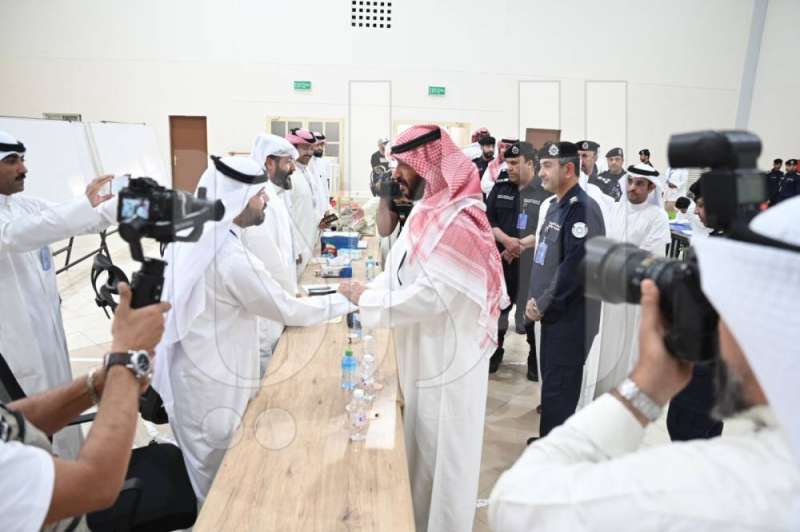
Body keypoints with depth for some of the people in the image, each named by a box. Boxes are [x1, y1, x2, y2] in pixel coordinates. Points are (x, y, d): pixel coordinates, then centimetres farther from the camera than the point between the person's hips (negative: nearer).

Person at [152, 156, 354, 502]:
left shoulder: (189, 237, 0)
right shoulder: (232, 258, -27)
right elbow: (287, 311, -18)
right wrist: (343, 301, -7)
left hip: (185, 372, 9)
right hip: (211, 386, -8)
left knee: (205, 471, 25)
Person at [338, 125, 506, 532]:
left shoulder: (454, 219, -23)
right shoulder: (430, 208, 8)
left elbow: (432, 293, -27)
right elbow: (405, 270, 11)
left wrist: (369, 300, -19)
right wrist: (367, 290, -2)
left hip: (448, 354, -9)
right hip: (426, 349, 9)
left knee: (441, 448, 7)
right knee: (421, 442, 22)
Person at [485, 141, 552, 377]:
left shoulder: (546, 191, -7)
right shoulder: (500, 188, 7)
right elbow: (488, 220, 4)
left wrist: (521, 245, -17)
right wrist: (506, 240, -13)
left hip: (533, 261, -4)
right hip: (500, 258, 4)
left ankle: (536, 359, 20)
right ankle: (494, 352, 30)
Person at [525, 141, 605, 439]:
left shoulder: (582, 208, -16)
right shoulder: (556, 206, 13)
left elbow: (575, 266, -22)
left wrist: (541, 305, -15)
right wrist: (534, 298, 6)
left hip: (571, 316, -9)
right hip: (552, 312, 9)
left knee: (558, 389, -1)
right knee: (551, 381, 18)